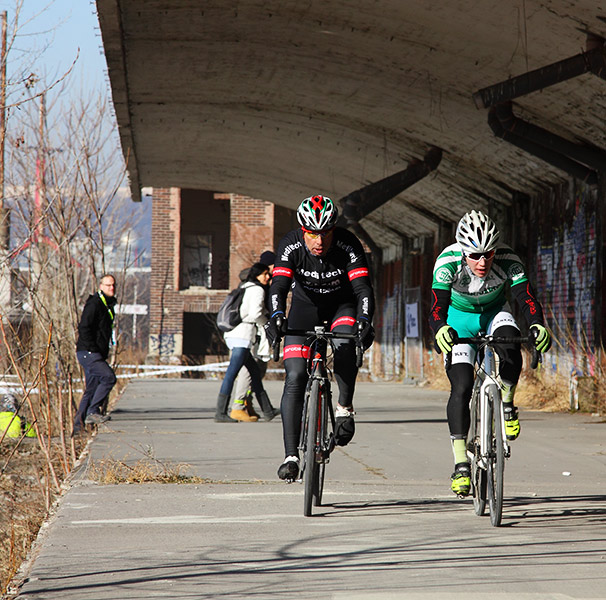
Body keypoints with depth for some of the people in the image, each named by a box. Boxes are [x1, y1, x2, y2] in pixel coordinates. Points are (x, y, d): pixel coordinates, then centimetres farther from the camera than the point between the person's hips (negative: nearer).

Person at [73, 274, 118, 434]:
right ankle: (93, 412, -19)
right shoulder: (94, 303, -11)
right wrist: (93, 349, -21)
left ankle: (78, 425, 11)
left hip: (97, 354, 10)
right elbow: (84, 328, -18)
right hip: (88, 353, -10)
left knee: (92, 389, 8)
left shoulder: (109, 305, 19)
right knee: (109, 377, -22)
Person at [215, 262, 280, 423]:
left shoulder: (245, 288, 22)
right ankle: (221, 413, -14)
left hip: (233, 333, 10)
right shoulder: (257, 290, -6)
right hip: (242, 335, -10)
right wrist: (267, 325, 2)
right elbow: (255, 313, -15)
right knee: (231, 373, -11)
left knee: (254, 371, 14)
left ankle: (267, 410, 18)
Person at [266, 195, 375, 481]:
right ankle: (291, 455, -13)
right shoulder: (291, 245, -25)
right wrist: (276, 317, -52)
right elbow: (279, 286, -33)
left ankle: (344, 409, -11)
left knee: (344, 347, -35)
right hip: (306, 305, 1)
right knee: (295, 376, -14)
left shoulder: (348, 245, -27)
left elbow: (362, 288, -33)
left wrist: (365, 321, -51)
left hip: (342, 305, -1)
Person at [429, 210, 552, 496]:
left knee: (511, 351, -33)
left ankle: (506, 404, -5)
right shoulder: (448, 262, -31)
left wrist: (538, 326, -56)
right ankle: (461, 464, -13)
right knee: (462, 387, -17)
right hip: (460, 318, -1)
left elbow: (527, 298, -35)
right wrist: (441, 330, -60)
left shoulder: (508, 261, -29)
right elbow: (437, 308, -37)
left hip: (494, 313, 1)